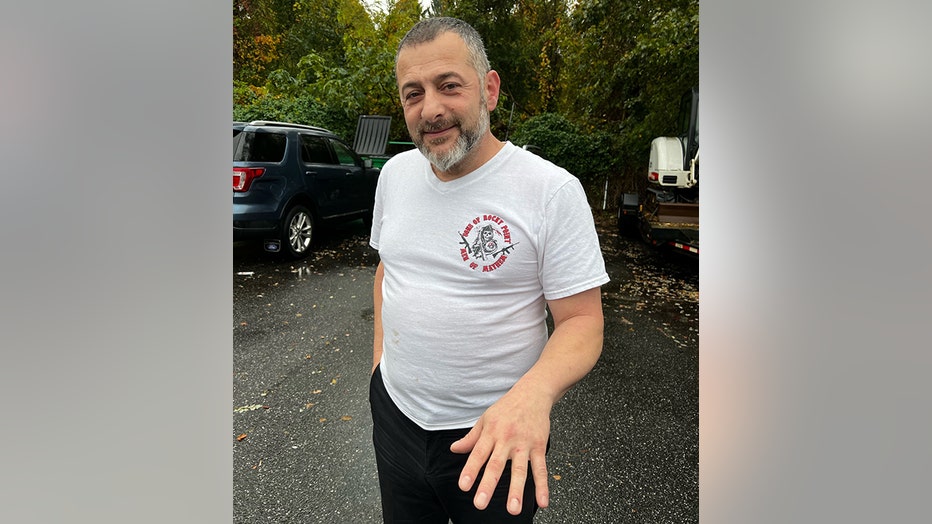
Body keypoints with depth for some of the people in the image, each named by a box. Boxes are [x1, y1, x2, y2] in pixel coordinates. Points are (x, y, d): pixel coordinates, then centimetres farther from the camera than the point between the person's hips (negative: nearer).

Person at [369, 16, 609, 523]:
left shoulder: (553, 190, -19)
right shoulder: (394, 172, -1)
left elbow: (582, 321, -16)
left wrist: (534, 392, -34)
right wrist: (379, 355, 7)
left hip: (497, 436, -4)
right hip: (393, 411, 5)